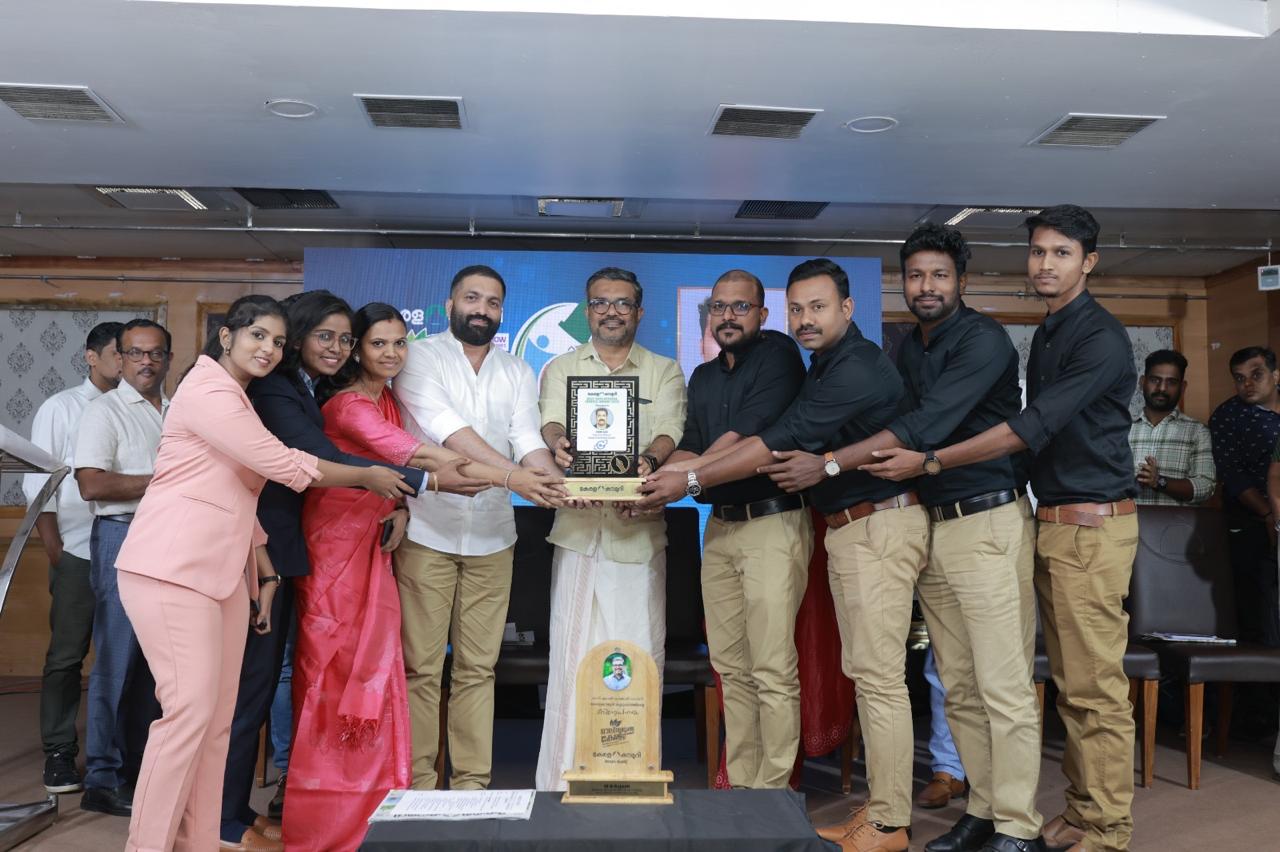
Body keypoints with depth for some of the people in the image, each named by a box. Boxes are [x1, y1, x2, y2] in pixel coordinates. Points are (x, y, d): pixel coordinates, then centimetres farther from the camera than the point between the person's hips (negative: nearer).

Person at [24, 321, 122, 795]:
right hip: (78, 552, -1)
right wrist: (53, 549, -4)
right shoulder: (61, 408, 5)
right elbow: (38, 483, 3)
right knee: (66, 656, 4)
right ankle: (58, 755, 15)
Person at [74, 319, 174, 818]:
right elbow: (92, 485, -15)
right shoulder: (106, 411, -4)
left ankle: (140, 764, 21)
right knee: (116, 661, -4)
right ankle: (102, 780, 5)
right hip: (124, 537, -6)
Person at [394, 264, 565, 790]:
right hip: (427, 531, -3)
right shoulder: (421, 358, -1)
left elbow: (529, 440, -1)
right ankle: (418, 784, 12)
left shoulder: (517, 373, 12)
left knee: (477, 668, 8)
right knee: (421, 666, 1)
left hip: (492, 537, 4)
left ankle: (472, 783, 16)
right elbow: (448, 429, -16)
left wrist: (558, 484, -22)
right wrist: (511, 475, -28)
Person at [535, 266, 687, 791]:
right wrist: (558, 445, -28)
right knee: (571, 655, 0)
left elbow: (670, 431, -4)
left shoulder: (664, 372, 12)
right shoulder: (560, 369, 14)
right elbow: (551, 421, -4)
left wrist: (650, 462, -27)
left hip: (639, 531, 0)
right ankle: (561, 782, 9)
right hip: (578, 529, 1)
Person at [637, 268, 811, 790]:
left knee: (773, 670, -7)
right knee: (731, 668, 9)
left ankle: (771, 794, 2)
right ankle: (740, 789, 18)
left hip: (773, 521, -7)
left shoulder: (778, 354, -3)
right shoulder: (703, 378, 19)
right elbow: (689, 448, 10)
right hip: (720, 527, 7)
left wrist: (683, 481, -21)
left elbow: (747, 437, -15)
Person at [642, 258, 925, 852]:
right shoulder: (826, 367, 16)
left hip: (879, 525, -10)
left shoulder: (858, 367, -17)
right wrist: (688, 465, 5)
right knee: (865, 674, 13)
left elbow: (780, 442, -21)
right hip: (850, 529, 10)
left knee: (880, 677, -5)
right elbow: (764, 432, 15)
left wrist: (691, 481, -18)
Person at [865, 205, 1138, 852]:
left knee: (1096, 686, -5)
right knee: (1069, 681, 12)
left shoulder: (1100, 339, -12)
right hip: (1053, 520, 9)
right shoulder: (1046, 335, 17)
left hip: (1092, 524, -9)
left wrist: (930, 462, -19)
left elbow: (1033, 427, -20)